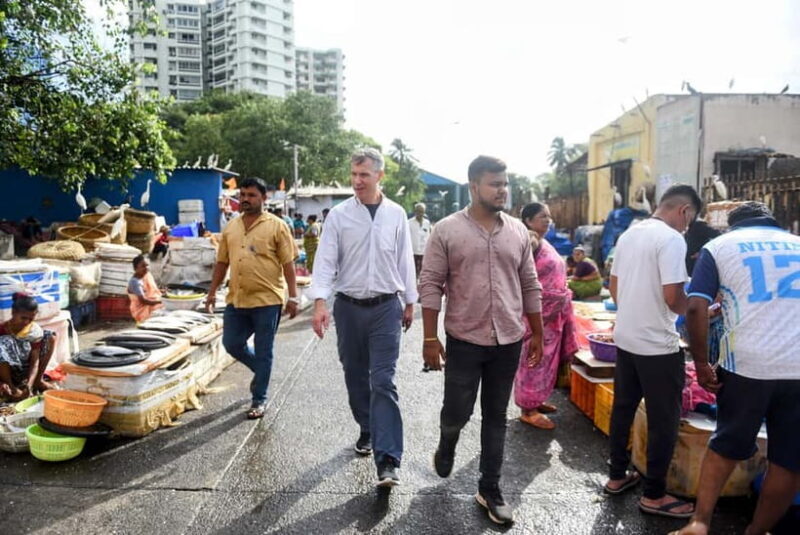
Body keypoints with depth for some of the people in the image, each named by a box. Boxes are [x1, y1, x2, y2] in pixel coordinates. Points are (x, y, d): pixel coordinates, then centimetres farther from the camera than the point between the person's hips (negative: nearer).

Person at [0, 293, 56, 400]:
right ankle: (12, 387, -19)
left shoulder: (34, 330, -10)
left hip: (26, 374, 3)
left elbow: (35, 361, -13)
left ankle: (38, 380, -3)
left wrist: (29, 384, -29)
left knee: (50, 337, -8)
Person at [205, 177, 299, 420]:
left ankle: (259, 400, 19)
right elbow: (222, 262, 16)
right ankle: (262, 370, 38)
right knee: (232, 344, 10)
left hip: (267, 300, -5)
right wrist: (212, 292, 13)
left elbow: (288, 264, -6)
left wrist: (293, 296, -10)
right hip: (236, 299, 5)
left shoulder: (276, 226, -5)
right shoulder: (230, 227, 11)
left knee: (263, 352, 4)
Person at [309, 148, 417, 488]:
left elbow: (405, 260, 8)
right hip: (349, 307, 1)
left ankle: (387, 460, -7)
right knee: (355, 378, 14)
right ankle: (368, 431, 37)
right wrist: (320, 302, -18)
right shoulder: (339, 215, -2)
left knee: (383, 382, -7)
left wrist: (409, 301, 11)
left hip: (386, 307, -1)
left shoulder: (396, 215, 1)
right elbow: (326, 260, -6)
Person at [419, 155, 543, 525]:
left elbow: (529, 287, 11)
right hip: (464, 341, -3)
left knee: (496, 418, 12)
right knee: (456, 412, 5)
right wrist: (430, 338, -9)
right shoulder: (447, 230, -6)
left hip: (509, 342, 3)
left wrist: (537, 334, 11)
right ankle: (446, 447, 41)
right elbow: (430, 286, -7)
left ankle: (489, 489, 27)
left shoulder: (518, 231, 5)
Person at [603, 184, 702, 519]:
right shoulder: (671, 239, -17)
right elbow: (673, 298, -22)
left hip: (625, 338, 8)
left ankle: (617, 477, 28)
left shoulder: (628, 235, 8)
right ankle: (654, 495, 15)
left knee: (622, 409, 16)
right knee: (664, 420, 4)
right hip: (657, 345, -8)